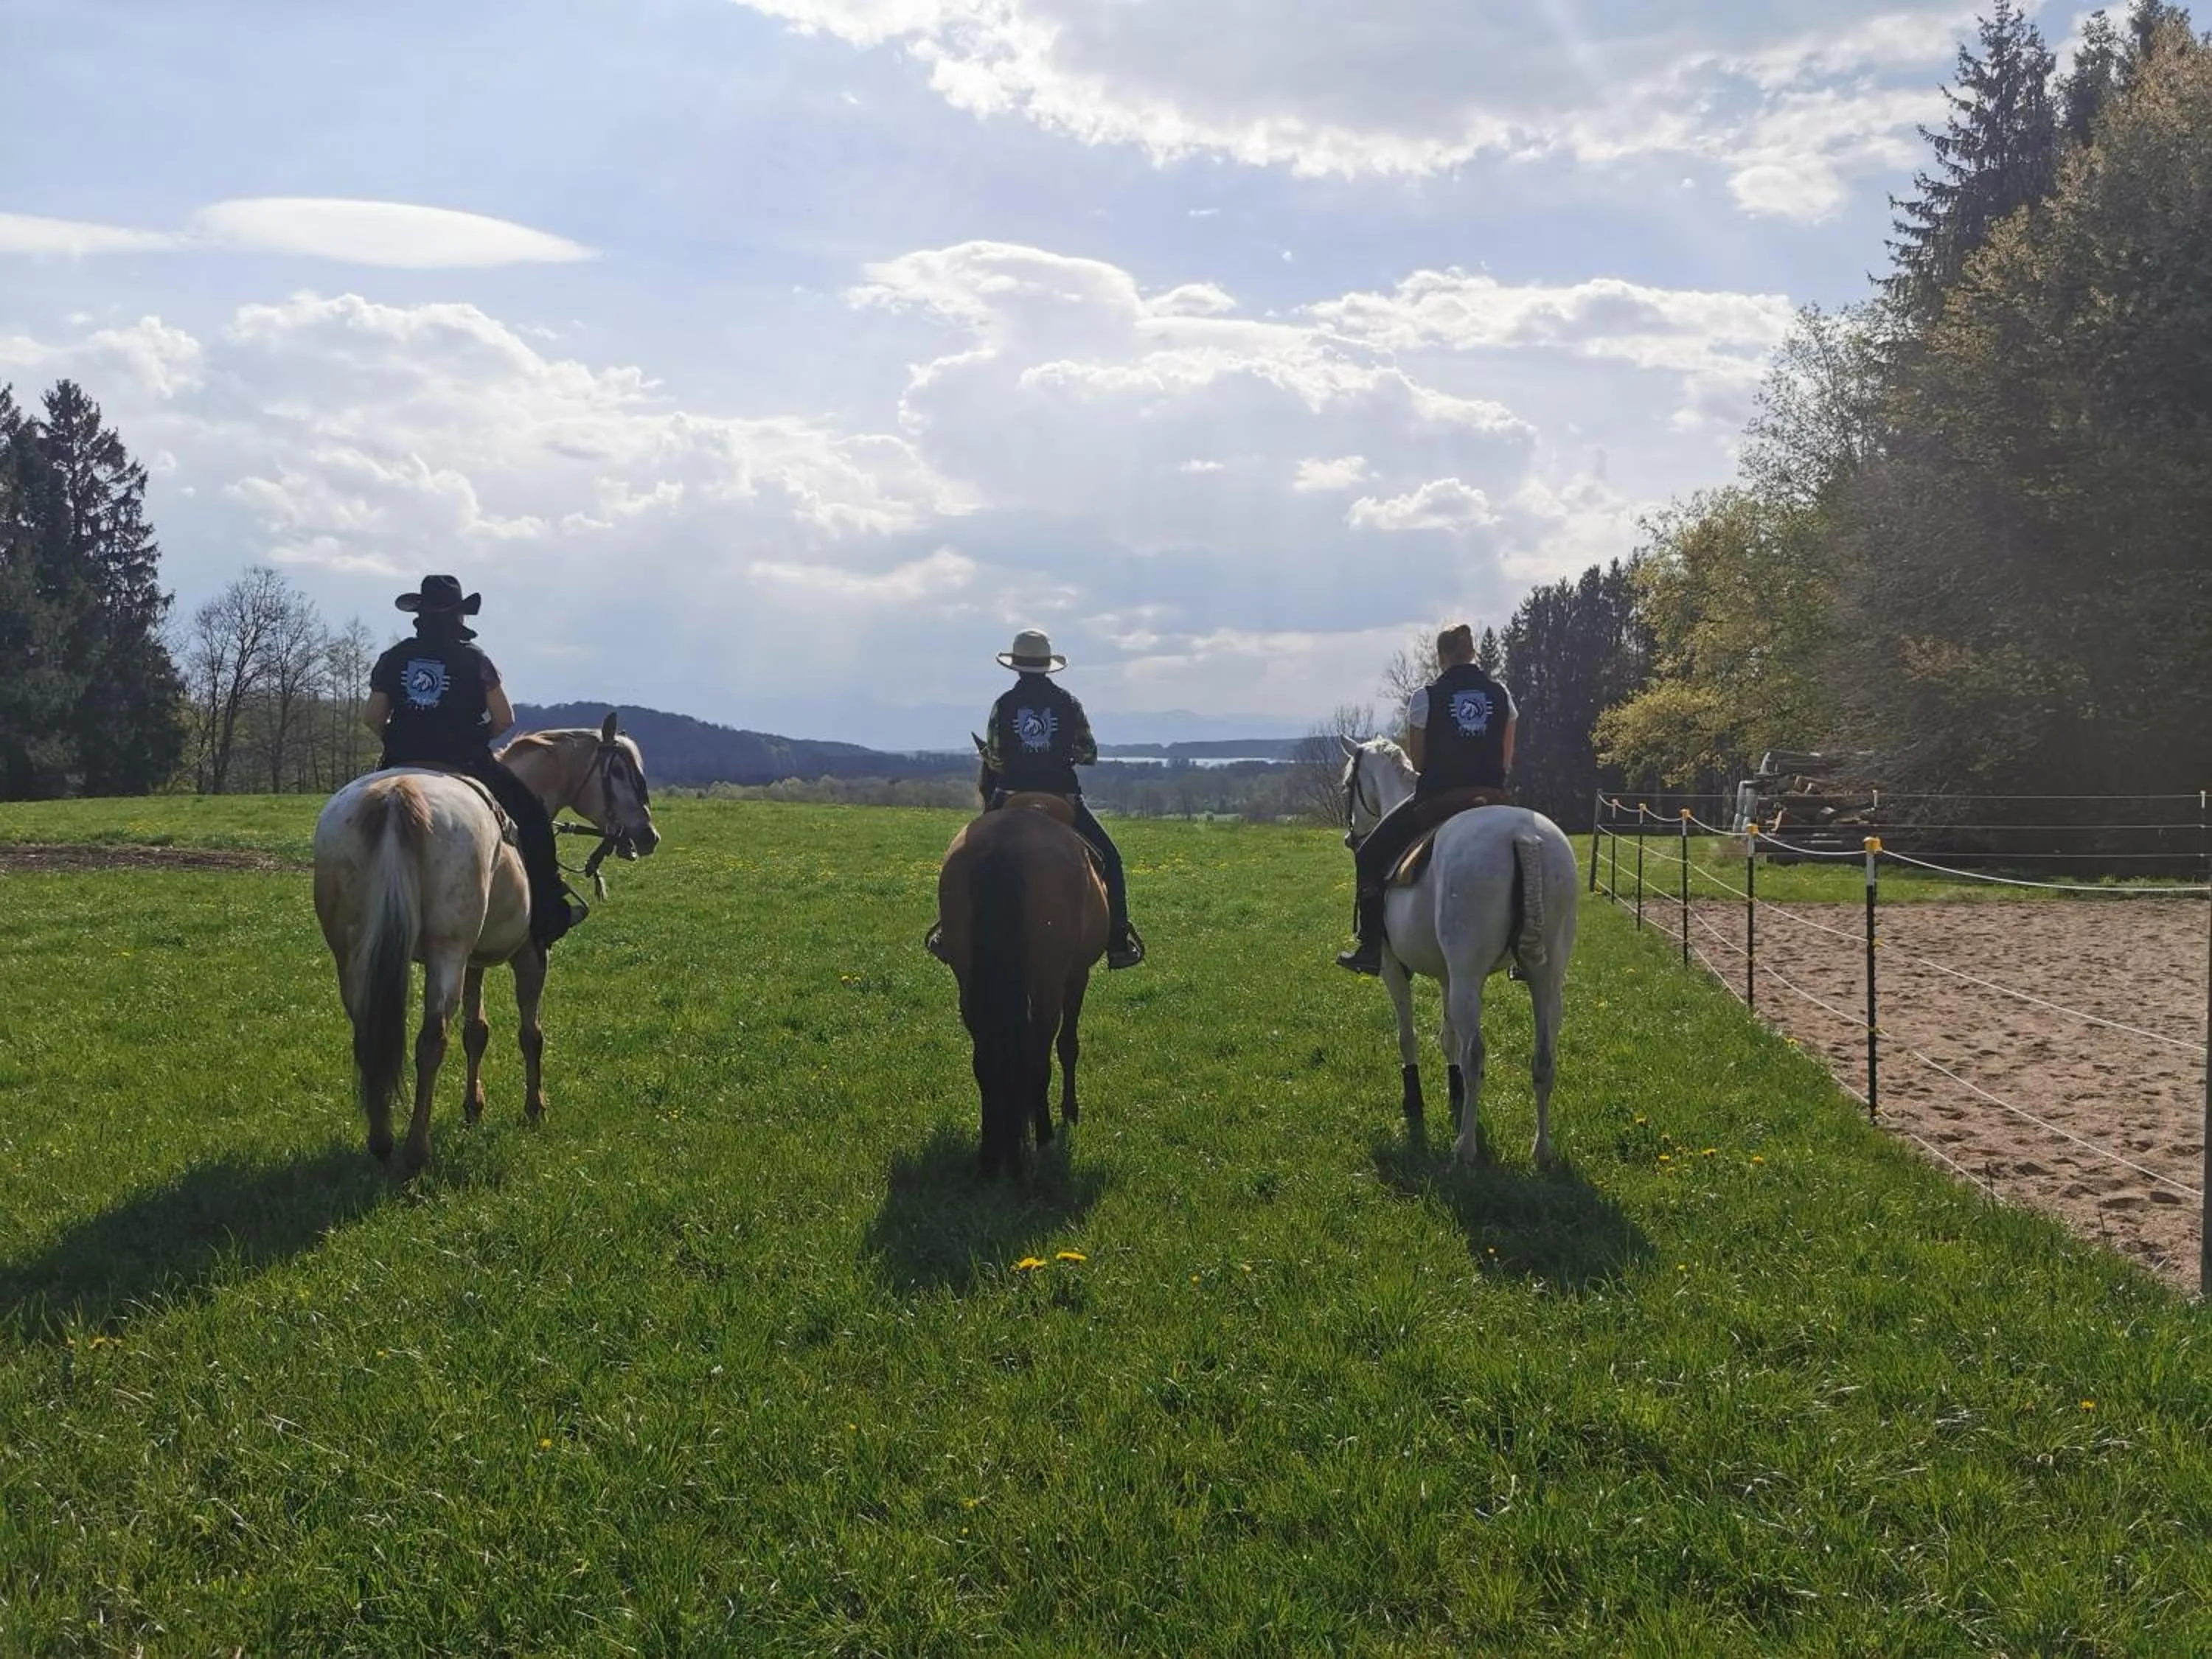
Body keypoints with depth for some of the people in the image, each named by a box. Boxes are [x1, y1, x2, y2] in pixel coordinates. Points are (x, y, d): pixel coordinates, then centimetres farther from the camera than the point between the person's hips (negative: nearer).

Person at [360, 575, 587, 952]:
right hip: (466, 764, -3)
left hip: (402, 765, 4)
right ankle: (547, 915, 5)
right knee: (531, 813, 9)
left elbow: (371, 718, 1)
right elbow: (504, 719, -7)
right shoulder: (472, 659, -6)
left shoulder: (395, 658, 4)